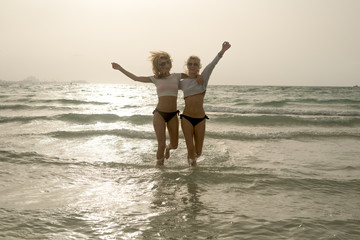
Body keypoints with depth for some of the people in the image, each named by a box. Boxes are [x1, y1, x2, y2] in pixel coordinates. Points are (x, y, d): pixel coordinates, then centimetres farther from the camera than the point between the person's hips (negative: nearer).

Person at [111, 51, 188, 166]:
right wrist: (120, 68, 8)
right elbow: (136, 78, 8)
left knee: (174, 145, 9)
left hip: (173, 115, 2)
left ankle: (167, 148, 45)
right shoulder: (156, 79, 4)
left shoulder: (177, 76, 7)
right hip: (159, 114, -2)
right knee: (161, 144, -6)